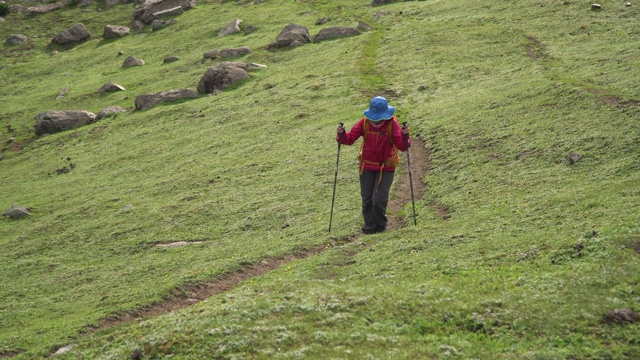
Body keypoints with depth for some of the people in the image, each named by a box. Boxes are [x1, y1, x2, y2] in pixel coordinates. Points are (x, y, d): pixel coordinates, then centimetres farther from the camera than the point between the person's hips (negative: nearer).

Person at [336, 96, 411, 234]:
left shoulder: (392, 124, -13)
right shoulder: (365, 122, -8)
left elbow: (402, 146, -18)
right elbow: (350, 138, -8)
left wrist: (405, 136, -38)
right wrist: (342, 134, -28)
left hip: (386, 168, -3)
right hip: (367, 167, 3)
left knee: (379, 199, -10)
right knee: (367, 199, 7)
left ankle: (380, 225, 16)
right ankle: (370, 226, 25)